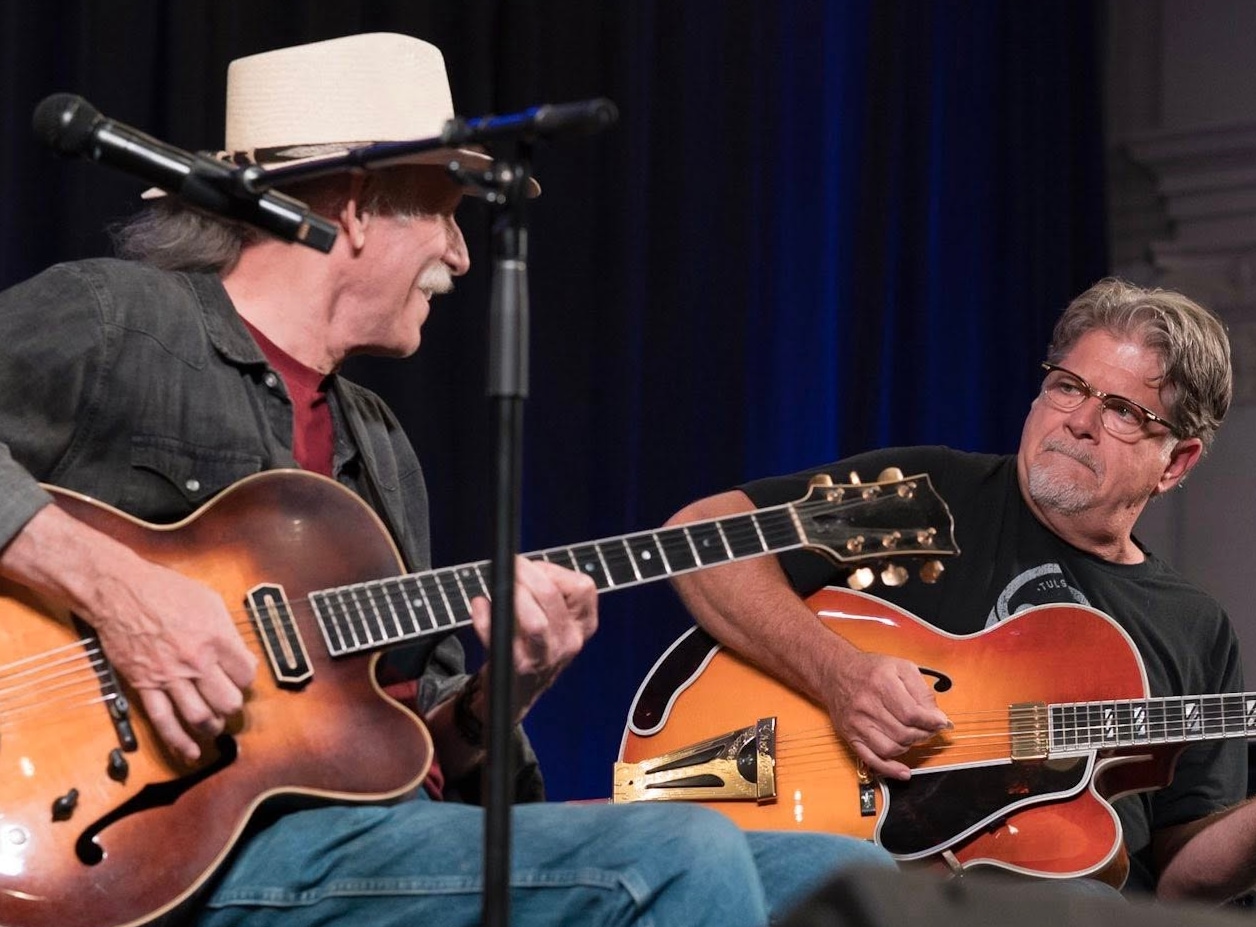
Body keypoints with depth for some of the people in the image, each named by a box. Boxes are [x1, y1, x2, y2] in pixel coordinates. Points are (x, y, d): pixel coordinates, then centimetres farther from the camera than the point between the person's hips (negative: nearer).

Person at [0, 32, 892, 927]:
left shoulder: (378, 444, 25)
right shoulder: (111, 321, 0)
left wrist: (505, 690, 1)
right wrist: (106, 581, -23)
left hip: (389, 831, 8)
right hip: (223, 852, -8)